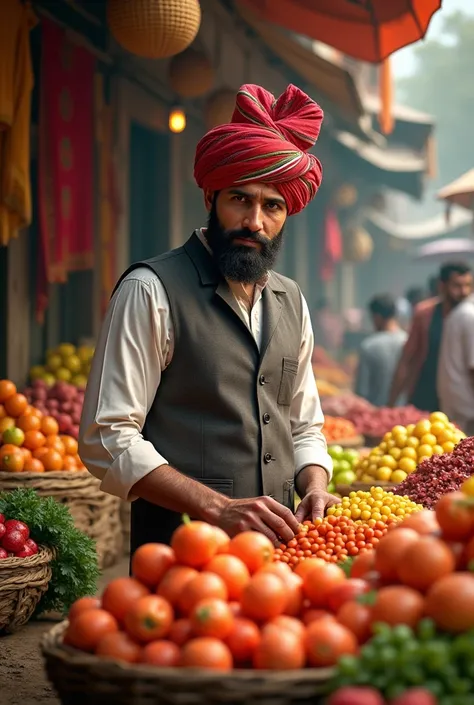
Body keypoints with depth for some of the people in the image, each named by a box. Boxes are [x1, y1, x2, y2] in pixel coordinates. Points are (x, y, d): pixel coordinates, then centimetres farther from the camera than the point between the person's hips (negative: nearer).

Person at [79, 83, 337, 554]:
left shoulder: (291, 302, 12)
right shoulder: (151, 291, -7)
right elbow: (108, 440, -12)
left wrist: (314, 489, 0)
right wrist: (219, 508, -20)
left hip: (277, 551, 5)